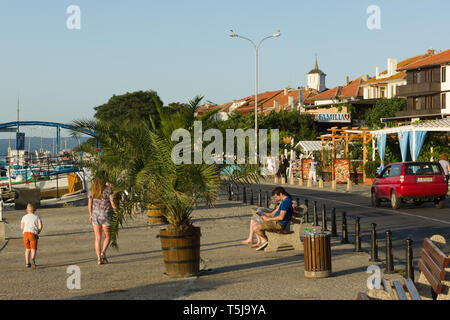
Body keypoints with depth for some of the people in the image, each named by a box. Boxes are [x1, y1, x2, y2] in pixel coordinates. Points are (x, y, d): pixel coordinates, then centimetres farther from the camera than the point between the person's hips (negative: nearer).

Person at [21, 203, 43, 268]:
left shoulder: (24, 217, 15)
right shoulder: (37, 217, 11)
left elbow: (22, 227, 7)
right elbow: (41, 225, -1)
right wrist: (38, 232, 14)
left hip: (25, 233, 2)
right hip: (33, 234, -2)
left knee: (27, 249, 19)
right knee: (33, 249, -3)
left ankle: (27, 263, 17)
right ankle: (33, 259, -32)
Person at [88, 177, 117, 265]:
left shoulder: (92, 190, 3)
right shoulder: (108, 189, -8)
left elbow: (89, 204, 4)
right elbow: (113, 203, -11)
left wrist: (90, 215, 17)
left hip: (95, 215, 3)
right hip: (106, 216, -3)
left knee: (98, 238, 9)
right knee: (107, 236, 13)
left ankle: (99, 259, 4)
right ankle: (103, 252, -10)